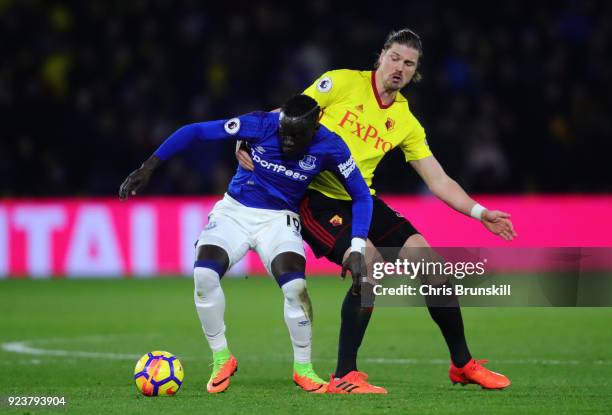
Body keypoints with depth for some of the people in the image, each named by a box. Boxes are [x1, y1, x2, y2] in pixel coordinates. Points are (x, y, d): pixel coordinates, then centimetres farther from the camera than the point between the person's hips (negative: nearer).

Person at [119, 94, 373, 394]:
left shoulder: (329, 147, -16)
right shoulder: (261, 125, -20)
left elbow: (361, 195, -6)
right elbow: (195, 131, -15)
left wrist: (356, 250, -17)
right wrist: (149, 167, -18)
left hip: (279, 219, 0)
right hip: (234, 210, 0)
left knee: (295, 287, -25)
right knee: (204, 275, -24)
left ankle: (303, 369, -1)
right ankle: (222, 360, -3)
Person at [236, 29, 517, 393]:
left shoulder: (406, 122, 6)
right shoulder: (342, 83, -7)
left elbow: (439, 181, 9)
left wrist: (480, 213, -1)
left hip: (362, 201, 6)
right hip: (316, 198, -6)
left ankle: (463, 364, 13)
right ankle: (344, 376, -19)